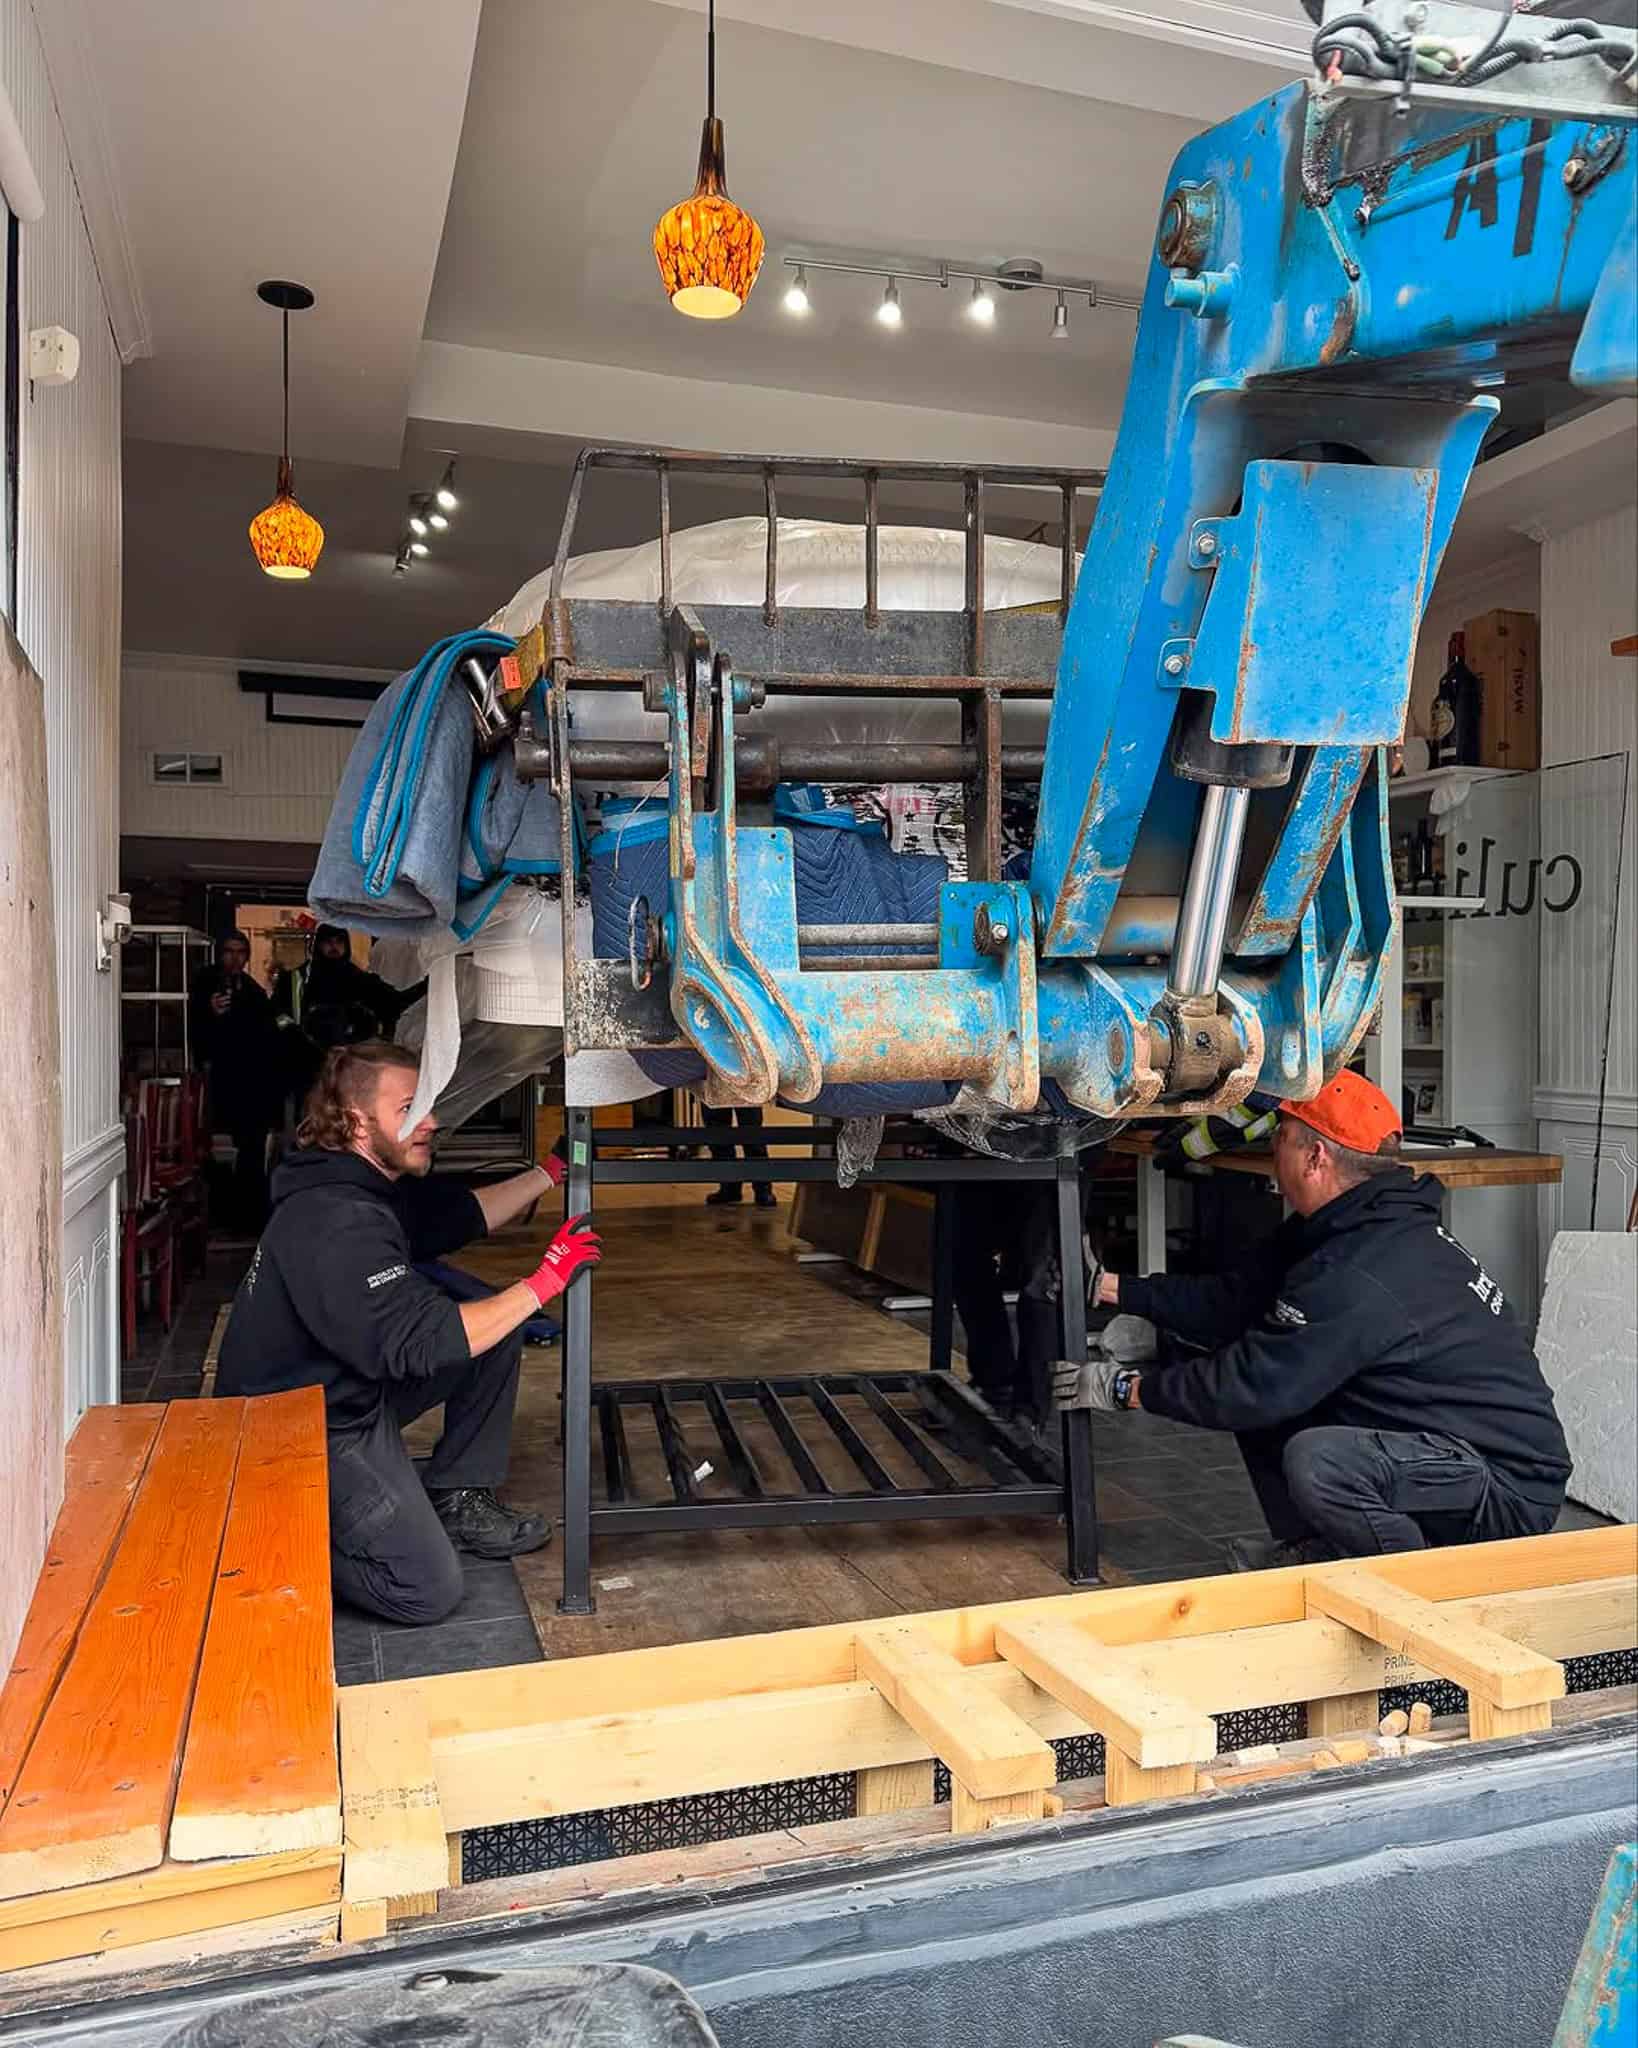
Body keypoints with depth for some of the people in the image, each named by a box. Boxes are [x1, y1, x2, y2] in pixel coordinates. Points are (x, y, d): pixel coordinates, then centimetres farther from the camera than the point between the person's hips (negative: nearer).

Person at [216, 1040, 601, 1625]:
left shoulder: (377, 1183, 1)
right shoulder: (334, 1223, -30)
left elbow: (467, 1212, 14)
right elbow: (420, 1342, -34)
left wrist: (551, 1172, 1)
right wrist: (542, 1284, -29)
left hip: (356, 1386, 10)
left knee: (495, 1326, 3)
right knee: (427, 1592, -13)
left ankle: (455, 1500, 11)